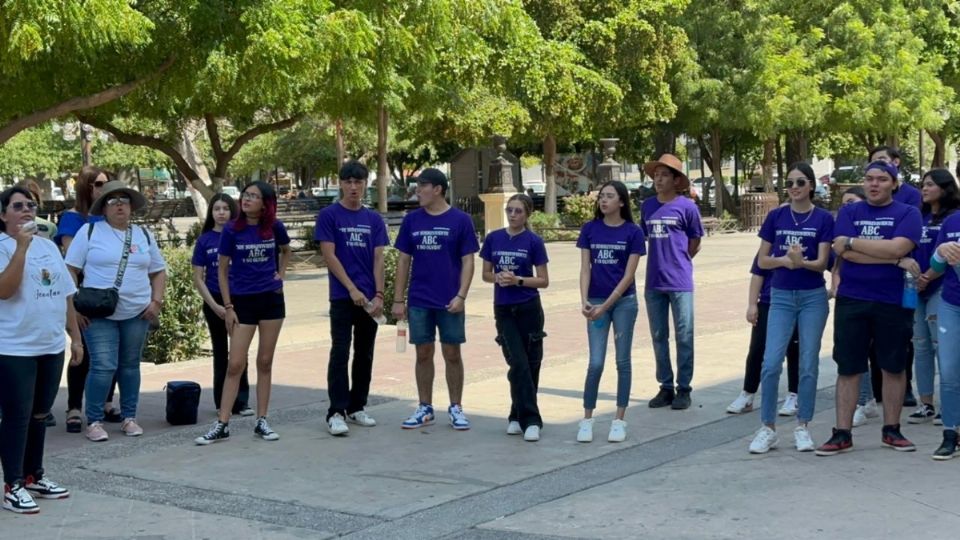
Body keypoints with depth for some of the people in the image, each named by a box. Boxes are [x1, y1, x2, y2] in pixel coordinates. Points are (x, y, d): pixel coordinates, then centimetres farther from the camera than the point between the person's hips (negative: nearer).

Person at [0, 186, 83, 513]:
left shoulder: (49, 246, 13)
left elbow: (66, 296, 16)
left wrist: (76, 337, 14)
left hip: (51, 346, 7)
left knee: (39, 414, 15)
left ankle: (34, 476, 27)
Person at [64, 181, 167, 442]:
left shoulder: (144, 235, 10)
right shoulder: (89, 231, -1)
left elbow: (158, 272, 15)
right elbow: (70, 269, -2)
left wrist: (157, 301, 2)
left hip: (137, 313, 4)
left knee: (130, 365, 10)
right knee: (103, 367, -10)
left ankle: (129, 418, 20)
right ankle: (94, 421, 0)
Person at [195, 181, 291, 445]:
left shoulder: (274, 227, 0)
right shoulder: (231, 230, -6)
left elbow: (285, 251, 22)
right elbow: (222, 270, -1)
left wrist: (281, 275, 7)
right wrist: (228, 307, -4)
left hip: (271, 299, 2)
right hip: (242, 301, -2)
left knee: (265, 363, 7)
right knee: (235, 364, -5)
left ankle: (262, 421, 14)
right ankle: (222, 425, 0)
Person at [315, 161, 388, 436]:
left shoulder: (374, 220, 9)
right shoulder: (329, 215, -2)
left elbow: (378, 259, 5)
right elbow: (329, 255, -8)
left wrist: (378, 295, -6)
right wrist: (352, 289, -13)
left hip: (369, 298, 4)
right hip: (342, 297, -4)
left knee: (365, 354, 9)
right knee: (340, 353, -7)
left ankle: (356, 408, 19)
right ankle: (336, 413, -7)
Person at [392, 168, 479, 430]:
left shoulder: (460, 220, -4)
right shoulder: (412, 220, 4)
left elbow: (467, 261, -3)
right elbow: (404, 260, 7)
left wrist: (461, 296, -12)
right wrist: (398, 299, 3)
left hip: (449, 302, -2)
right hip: (419, 301, 2)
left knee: (452, 354, 4)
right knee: (423, 354, 8)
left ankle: (456, 408, 15)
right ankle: (425, 408, 18)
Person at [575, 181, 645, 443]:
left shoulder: (633, 232, -5)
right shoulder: (590, 229, 1)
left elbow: (628, 275, -8)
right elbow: (585, 268, 1)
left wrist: (605, 306, -13)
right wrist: (584, 301, -14)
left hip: (623, 301, -1)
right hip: (596, 303, 1)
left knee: (622, 361, 5)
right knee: (595, 363, -3)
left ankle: (619, 421, 13)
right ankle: (587, 420, 8)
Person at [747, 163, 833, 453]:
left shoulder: (823, 219, -2)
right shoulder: (776, 216, 3)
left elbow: (821, 263, -7)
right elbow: (762, 260, 5)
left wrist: (801, 262, -28)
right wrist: (785, 260, -15)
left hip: (813, 297, -1)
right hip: (781, 296, 1)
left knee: (808, 364, 4)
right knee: (771, 363, -7)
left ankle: (803, 426, 15)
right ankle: (767, 428, 3)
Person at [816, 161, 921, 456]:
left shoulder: (908, 214, 2)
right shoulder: (849, 212, 6)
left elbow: (898, 247, -16)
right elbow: (843, 251, -10)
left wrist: (852, 241, -10)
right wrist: (892, 258, -14)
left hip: (894, 301, -1)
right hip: (851, 299, 1)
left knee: (893, 367, 9)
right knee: (848, 368, 2)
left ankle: (891, 430, 21)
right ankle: (842, 434, 8)